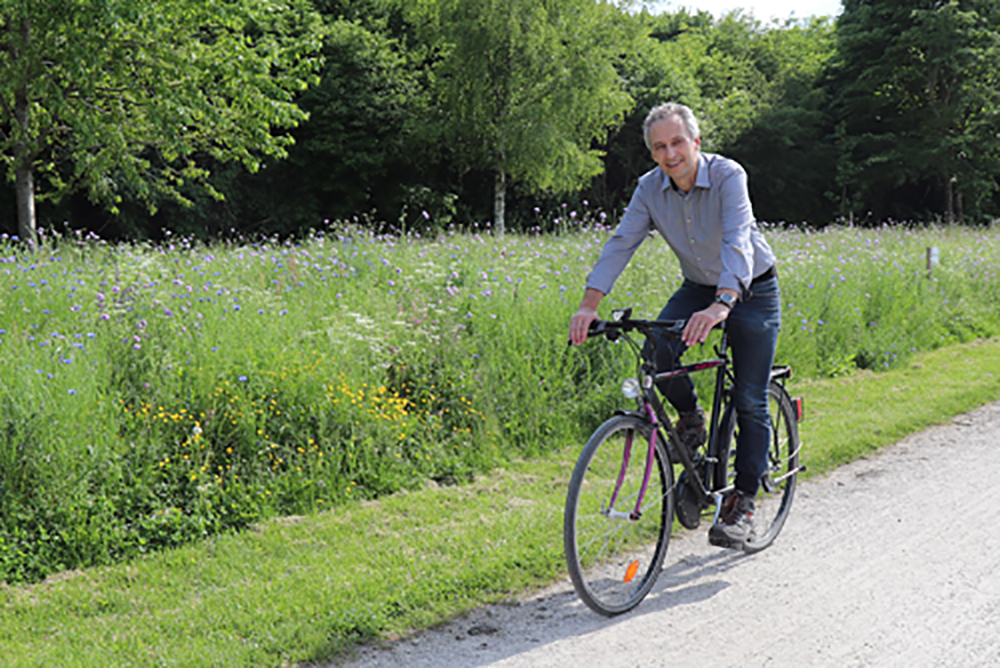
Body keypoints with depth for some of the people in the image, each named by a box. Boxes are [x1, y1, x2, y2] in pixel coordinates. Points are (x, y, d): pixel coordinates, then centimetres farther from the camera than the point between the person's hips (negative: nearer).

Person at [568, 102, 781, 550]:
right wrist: (589, 304, -32)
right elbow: (622, 243, -18)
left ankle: (743, 502, 5)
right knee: (658, 351, -25)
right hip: (698, 287, 4)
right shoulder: (651, 188, -11)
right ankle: (690, 420, 4)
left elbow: (738, 243, -39)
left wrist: (722, 305, -55)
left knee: (749, 402, -6)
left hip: (752, 291, -4)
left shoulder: (728, 176, -26)